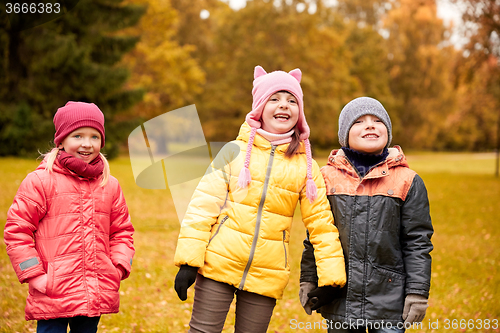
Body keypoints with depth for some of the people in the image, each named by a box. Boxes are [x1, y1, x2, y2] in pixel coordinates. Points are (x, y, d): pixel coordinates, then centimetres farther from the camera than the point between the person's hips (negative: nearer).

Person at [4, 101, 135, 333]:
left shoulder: (110, 185, 10)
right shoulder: (40, 181, -4)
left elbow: (122, 231, 18)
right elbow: (16, 231, -4)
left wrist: (118, 268, 3)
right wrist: (36, 277, -9)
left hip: (97, 295, 5)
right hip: (53, 295, -4)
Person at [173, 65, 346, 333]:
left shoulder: (306, 167, 6)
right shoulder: (235, 151, 2)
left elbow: (321, 224, 7)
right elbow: (203, 205, -2)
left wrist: (331, 278, 1)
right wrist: (188, 260, -9)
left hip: (266, 277, 2)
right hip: (218, 264, -1)